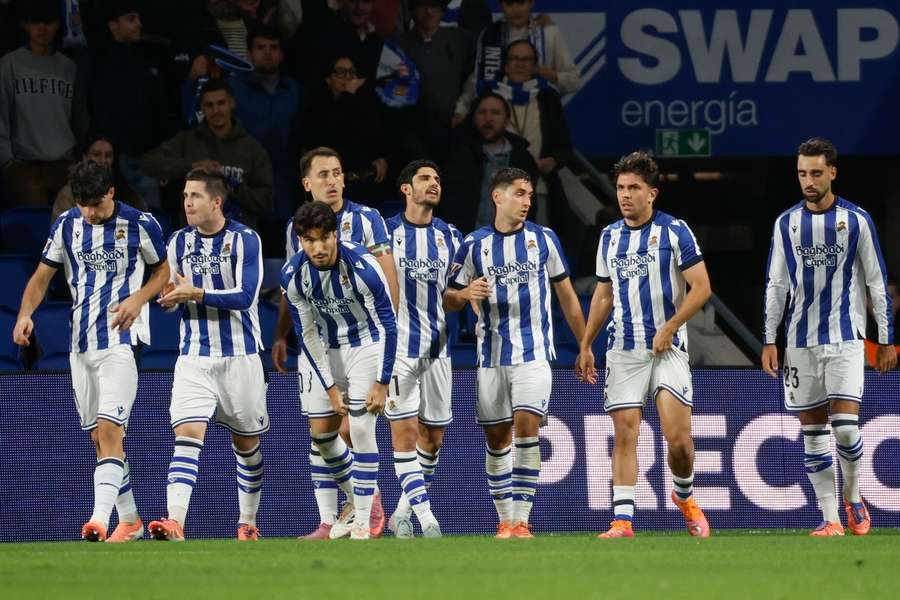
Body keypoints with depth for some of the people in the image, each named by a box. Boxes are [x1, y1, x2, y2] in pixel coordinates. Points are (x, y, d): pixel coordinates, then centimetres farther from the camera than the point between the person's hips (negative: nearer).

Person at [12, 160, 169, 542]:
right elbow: (42, 276, 10)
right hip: (81, 344, 5)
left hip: (121, 340, -5)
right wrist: (25, 315, -7)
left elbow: (163, 272, 7)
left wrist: (138, 299, -12)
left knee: (109, 428, -18)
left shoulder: (140, 224, -4)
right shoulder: (66, 225, 5)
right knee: (97, 435, 8)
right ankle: (129, 521, 20)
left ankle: (100, 520, -30)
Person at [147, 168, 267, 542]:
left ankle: (248, 523, 27)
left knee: (247, 443, 10)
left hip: (239, 357, -2)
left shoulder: (244, 240, -8)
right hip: (194, 359, 2)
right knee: (187, 435, -16)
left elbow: (246, 295, -18)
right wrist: (169, 297, -10)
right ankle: (174, 522, -28)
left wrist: (196, 293, -25)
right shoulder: (179, 242, 6)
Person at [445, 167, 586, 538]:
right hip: (492, 355, 2)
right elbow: (449, 301, 8)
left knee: (526, 427, -16)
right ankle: (505, 520, 15)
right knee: (496, 439, 4)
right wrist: (465, 293, -16)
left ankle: (521, 520, -15)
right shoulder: (475, 244, 3)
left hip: (534, 352, -2)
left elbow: (567, 296, 12)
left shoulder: (544, 239, 3)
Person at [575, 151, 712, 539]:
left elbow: (701, 288, -6)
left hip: (667, 348, -4)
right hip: (623, 349, 4)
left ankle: (685, 496, 17)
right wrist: (586, 346, 18)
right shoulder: (609, 237, 12)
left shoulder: (674, 231, -4)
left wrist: (669, 328, -14)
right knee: (624, 435, -4)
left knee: (678, 437, -11)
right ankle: (622, 520, -5)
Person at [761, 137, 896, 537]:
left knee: (845, 425, -14)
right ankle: (830, 518, 6)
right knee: (812, 430, 1)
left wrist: (886, 339, 1)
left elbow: (877, 282, 4)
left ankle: (853, 497, 11)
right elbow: (775, 285, 11)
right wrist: (769, 341, 5)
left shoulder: (856, 220, 0)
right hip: (800, 340, 3)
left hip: (845, 338, -3)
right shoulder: (786, 223, 7)